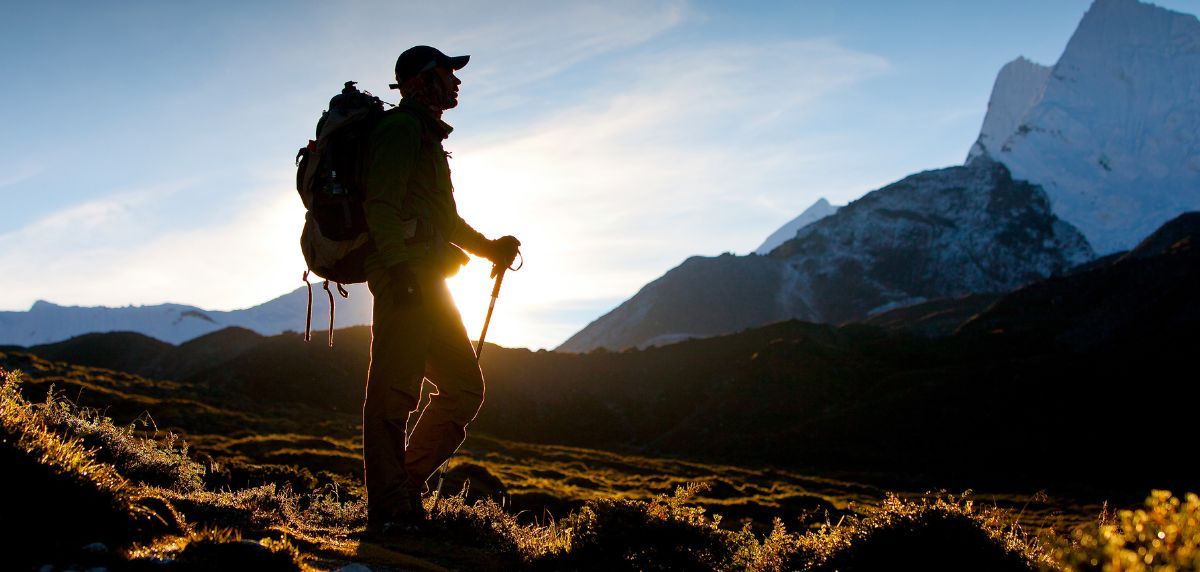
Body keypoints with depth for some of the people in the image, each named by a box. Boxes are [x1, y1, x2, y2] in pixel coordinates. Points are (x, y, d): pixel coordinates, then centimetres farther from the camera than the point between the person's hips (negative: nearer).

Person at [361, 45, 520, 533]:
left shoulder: (427, 137, 28)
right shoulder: (401, 128, -4)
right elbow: (382, 204, -16)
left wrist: (489, 248, 21)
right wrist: (399, 266, -23)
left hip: (428, 283, 10)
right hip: (405, 278, -10)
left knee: (465, 387, 9)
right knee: (394, 393, -9)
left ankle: (407, 485, 14)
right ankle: (390, 511, -6)